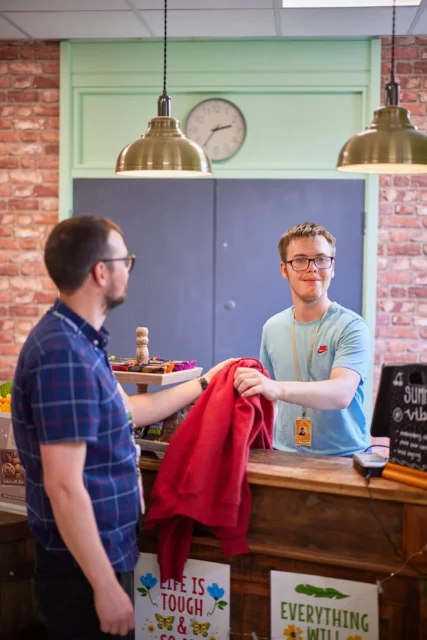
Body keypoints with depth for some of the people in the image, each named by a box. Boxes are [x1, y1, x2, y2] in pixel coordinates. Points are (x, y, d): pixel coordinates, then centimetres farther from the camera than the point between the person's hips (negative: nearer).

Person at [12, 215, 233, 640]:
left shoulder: (76, 340, 7)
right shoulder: (65, 355, -25)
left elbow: (124, 411, 20)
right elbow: (64, 487, -27)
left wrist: (203, 383, 25)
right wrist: (105, 586, -23)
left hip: (102, 553, 10)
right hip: (84, 568, -10)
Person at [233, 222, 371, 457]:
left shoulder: (351, 326, -7)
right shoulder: (272, 327, 7)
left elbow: (342, 393, -24)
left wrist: (277, 389, -37)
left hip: (343, 458, -3)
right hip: (284, 455, 3)